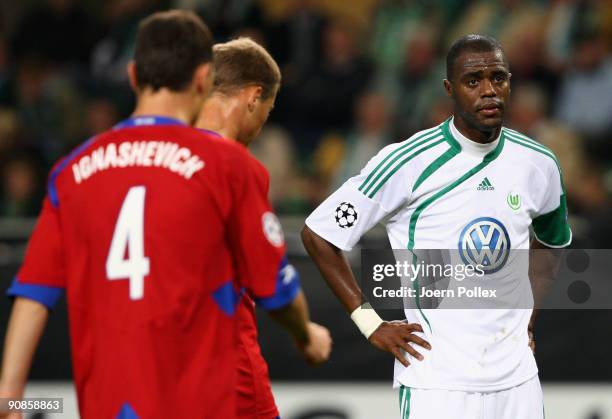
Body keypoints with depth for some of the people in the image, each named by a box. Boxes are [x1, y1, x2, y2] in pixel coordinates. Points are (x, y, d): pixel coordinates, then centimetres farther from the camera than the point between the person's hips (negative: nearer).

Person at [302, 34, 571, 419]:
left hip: (517, 378, 5)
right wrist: (371, 324, -7)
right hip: (437, 382, -5)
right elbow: (319, 233, -5)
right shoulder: (408, 163, -10)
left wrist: (528, 314, 15)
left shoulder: (539, 165, 5)